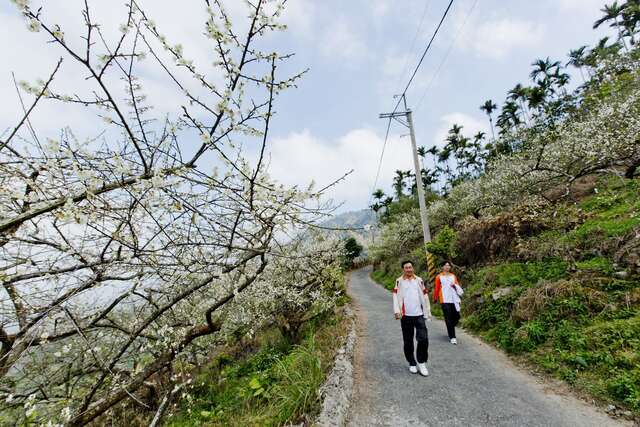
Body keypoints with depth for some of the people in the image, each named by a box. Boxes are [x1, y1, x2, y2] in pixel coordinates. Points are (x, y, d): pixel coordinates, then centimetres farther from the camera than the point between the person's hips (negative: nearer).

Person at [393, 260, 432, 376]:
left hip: (419, 314, 1)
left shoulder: (419, 280, 8)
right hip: (406, 315, -1)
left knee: (423, 339, -5)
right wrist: (397, 311, -14)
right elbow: (396, 296, -5)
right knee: (408, 341, 8)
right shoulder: (399, 281, 1)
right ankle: (412, 363, 25)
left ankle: (422, 363, 15)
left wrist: (428, 312, 11)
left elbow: (425, 296, 11)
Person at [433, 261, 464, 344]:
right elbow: (436, 288, 5)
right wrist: (435, 299, 11)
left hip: (454, 300, 4)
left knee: (457, 316, 6)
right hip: (445, 300, -4)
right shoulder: (439, 277, 1)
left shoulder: (453, 276, 13)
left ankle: (450, 329, 35)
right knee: (448, 319, -4)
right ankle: (452, 337, 5)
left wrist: (454, 285, -7)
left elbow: (458, 286, 15)